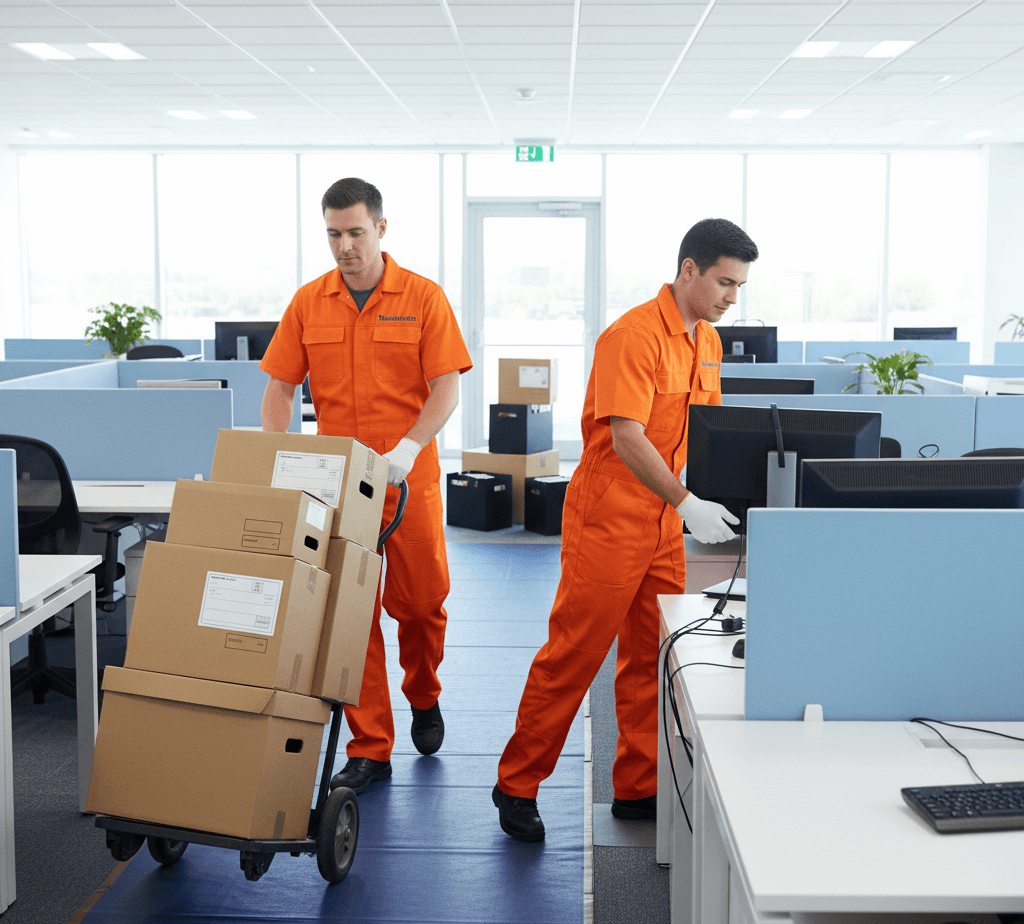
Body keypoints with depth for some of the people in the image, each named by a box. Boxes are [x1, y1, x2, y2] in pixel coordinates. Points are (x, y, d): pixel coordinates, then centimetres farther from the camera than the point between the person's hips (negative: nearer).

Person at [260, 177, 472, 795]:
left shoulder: (423, 298, -3)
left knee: (421, 600, 6)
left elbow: (445, 390, -8)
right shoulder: (308, 303, 5)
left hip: (410, 480, -2)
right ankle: (370, 749, 10)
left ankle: (424, 697, 37)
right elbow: (280, 388, 6)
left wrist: (407, 449, -23)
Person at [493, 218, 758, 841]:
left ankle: (639, 789, 23)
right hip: (609, 518, -8)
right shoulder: (635, 335, -17)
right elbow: (627, 438, -23)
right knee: (573, 656, 0)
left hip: (664, 523, 8)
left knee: (654, 658, 11)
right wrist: (687, 503, -26)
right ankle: (517, 786, 13)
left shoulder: (708, 342, 11)